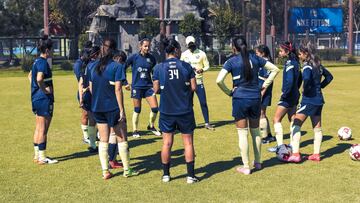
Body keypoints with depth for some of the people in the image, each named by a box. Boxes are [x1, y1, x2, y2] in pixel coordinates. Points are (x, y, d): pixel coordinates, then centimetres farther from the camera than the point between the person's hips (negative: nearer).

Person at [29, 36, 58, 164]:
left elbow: (30, 76, 28)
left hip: (36, 98, 10)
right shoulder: (43, 62, -17)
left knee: (38, 128, 16)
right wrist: (44, 90, -17)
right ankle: (42, 157, 2)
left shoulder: (36, 61, 13)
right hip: (44, 99, -10)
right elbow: (39, 79, -31)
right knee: (43, 129, -3)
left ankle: (37, 155, 24)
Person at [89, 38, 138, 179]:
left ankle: (105, 171, 10)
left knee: (103, 140, 10)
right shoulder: (117, 67, -10)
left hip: (97, 108, 5)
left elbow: (91, 88, 9)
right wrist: (122, 110, -12)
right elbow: (118, 89, -15)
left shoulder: (95, 66, 5)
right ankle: (127, 170, 13)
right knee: (122, 139, 7)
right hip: (113, 107, -5)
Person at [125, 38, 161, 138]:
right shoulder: (134, 57, -5)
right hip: (136, 87, -2)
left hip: (148, 86, 3)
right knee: (137, 110, 4)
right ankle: (135, 131, 18)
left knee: (155, 108, -4)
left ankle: (151, 126, 21)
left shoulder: (151, 58, 3)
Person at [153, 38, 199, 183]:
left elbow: (156, 89, -3)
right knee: (188, 142, 9)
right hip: (185, 111, -1)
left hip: (166, 111, 1)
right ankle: (190, 175, 12)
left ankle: (166, 174, 19)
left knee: (167, 143, 12)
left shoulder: (159, 68, -5)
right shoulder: (186, 66, -7)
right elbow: (193, 87, -6)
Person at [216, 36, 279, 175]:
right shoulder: (255, 59, 4)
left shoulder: (232, 62, -7)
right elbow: (275, 69, 9)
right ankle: (258, 162, 28)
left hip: (240, 99, -4)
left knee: (242, 133, 3)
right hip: (255, 98, 4)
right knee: (255, 131, 17)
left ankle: (246, 167, 7)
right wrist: (264, 86, 10)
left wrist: (228, 92, -4)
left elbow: (219, 80, -18)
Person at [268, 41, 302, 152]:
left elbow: (289, 81, -27)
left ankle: (280, 145, -7)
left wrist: (284, 94, -19)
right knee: (292, 119, 16)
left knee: (276, 119, -4)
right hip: (294, 95, 10)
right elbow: (299, 79, 19)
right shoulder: (295, 62, 10)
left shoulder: (289, 64, -18)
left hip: (288, 96, -10)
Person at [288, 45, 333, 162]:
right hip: (319, 99, 9)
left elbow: (306, 78, -35)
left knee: (296, 125, -4)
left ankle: (295, 154, -10)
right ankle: (316, 154, 18)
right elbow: (329, 76, 24)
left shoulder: (307, 66, -14)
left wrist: (305, 89, -19)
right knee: (317, 128, 13)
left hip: (309, 99, -9)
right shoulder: (318, 65, 11)